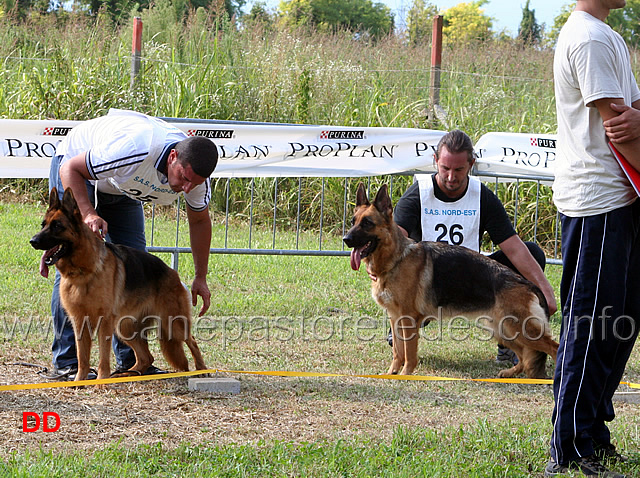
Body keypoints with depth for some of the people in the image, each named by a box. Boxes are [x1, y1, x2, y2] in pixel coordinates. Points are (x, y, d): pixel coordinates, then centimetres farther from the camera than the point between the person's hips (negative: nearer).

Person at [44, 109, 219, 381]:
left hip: (122, 192, 6)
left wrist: (201, 278, 0)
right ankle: (66, 363, -15)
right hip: (77, 169, -6)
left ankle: (130, 359, 3)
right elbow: (70, 168, -30)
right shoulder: (134, 150, -44)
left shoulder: (195, 172, -23)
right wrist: (88, 214, -44)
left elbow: (199, 220, -1)